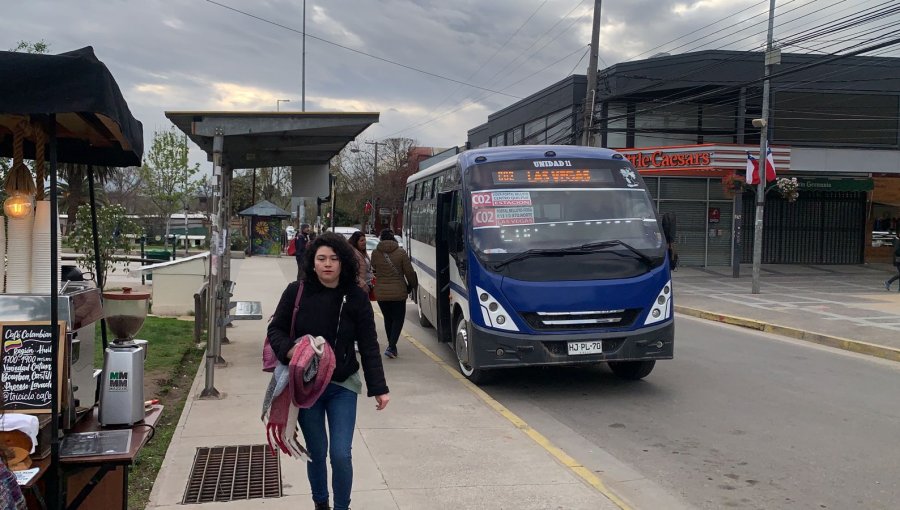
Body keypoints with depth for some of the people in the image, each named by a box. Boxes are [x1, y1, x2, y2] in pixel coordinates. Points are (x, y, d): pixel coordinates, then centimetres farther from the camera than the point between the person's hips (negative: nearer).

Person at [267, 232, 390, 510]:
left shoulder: (356, 298, -7)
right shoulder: (296, 292, -8)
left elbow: (369, 346, -5)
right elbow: (275, 330, 2)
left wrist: (379, 388, -9)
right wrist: (289, 351, -19)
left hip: (342, 385, 0)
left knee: (341, 454, -4)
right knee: (317, 453, 11)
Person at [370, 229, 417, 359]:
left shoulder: (375, 253, -2)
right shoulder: (401, 252, -8)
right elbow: (409, 272, -4)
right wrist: (412, 285, 12)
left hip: (381, 293, 3)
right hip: (398, 292, -3)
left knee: (388, 319, 18)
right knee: (398, 319, 6)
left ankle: (391, 346, 23)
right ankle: (391, 347, -8)